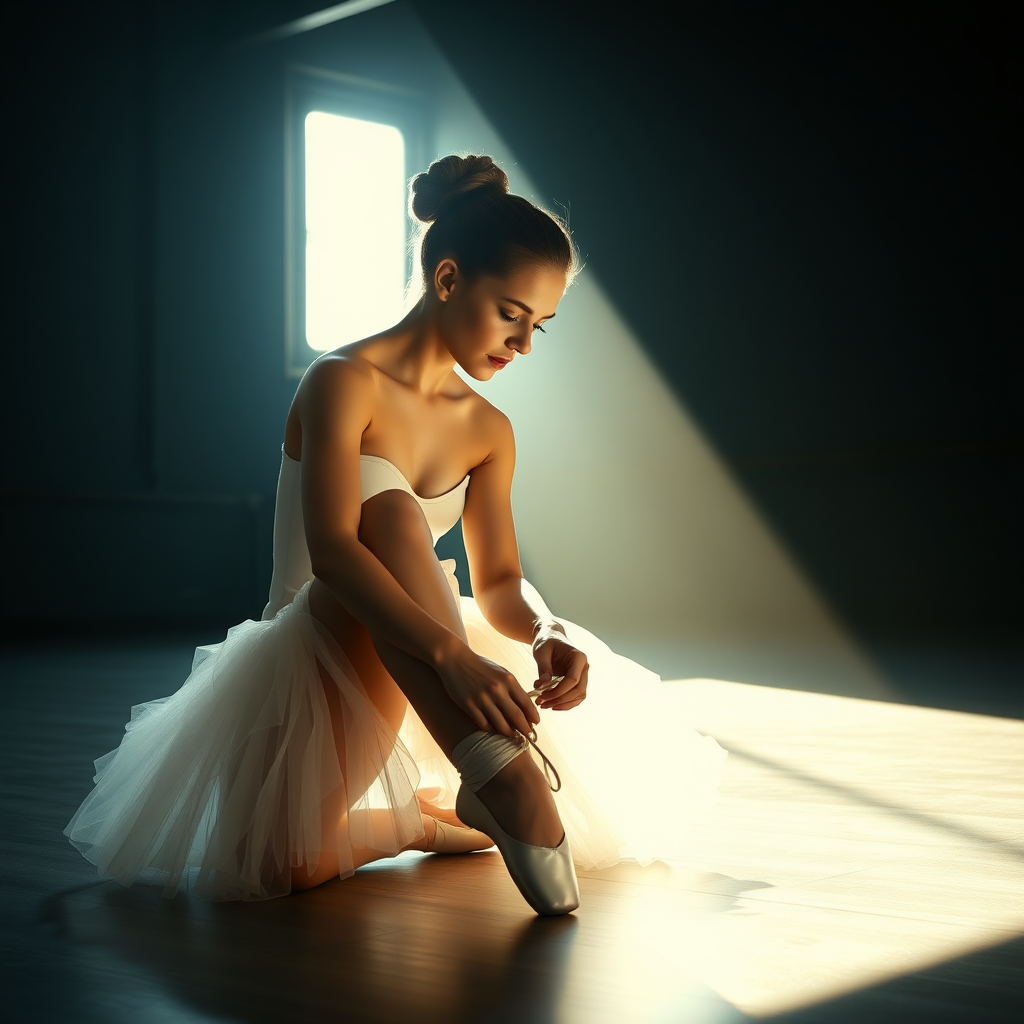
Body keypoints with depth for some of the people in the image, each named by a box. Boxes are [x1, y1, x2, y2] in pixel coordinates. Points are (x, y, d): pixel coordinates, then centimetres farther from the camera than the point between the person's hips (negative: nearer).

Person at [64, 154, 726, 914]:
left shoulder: (489, 432, 8)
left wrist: (547, 636, -22)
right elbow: (329, 549, -30)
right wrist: (452, 654, -44)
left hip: (418, 664, 6)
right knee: (391, 516, -40)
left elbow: (498, 581, 2)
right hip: (312, 656, -6)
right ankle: (422, 821, -44)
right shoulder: (344, 382, -15)